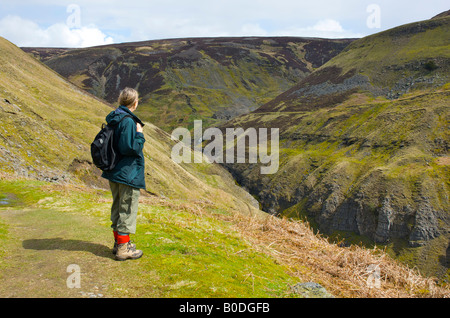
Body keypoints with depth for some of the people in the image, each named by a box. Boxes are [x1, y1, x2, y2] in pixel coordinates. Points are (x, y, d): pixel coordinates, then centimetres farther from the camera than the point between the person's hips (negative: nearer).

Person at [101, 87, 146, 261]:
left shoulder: (113, 119, 10)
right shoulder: (128, 121, -19)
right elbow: (130, 148, -24)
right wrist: (139, 134, -12)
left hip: (114, 173, 9)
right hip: (128, 174, -9)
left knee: (118, 208, 18)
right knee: (127, 210, 1)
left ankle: (119, 243, 30)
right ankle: (123, 248, 10)